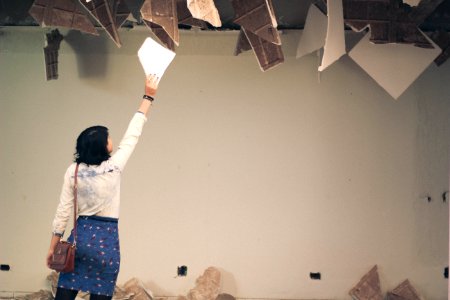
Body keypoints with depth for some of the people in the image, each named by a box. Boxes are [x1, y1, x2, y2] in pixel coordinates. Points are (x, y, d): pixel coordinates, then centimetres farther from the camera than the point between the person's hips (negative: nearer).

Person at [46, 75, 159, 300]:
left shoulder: (73, 171, -1)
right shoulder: (113, 167, -8)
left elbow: (63, 211, 1)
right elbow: (132, 135, 2)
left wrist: (53, 247, 9)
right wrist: (148, 97, 11)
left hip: (81, 236, 3)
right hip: (106, 239, -3)